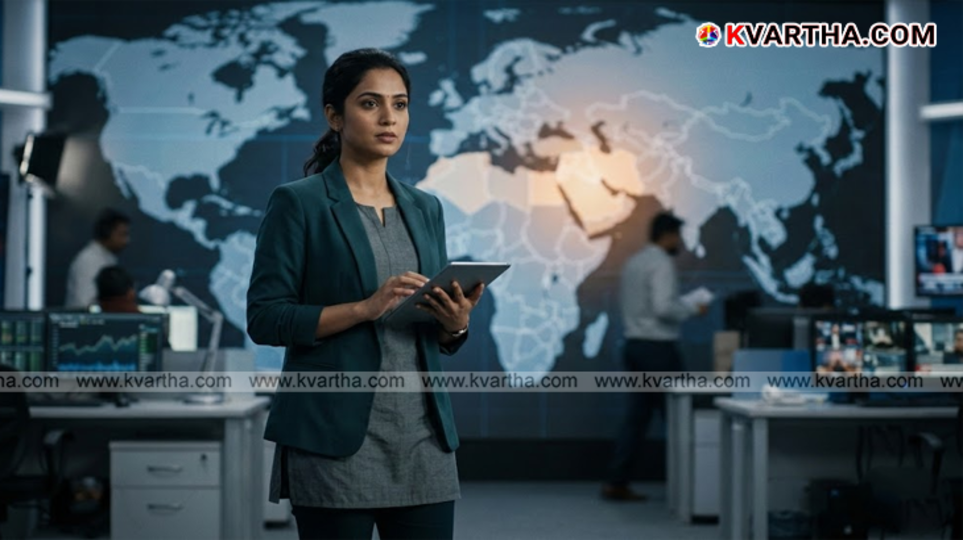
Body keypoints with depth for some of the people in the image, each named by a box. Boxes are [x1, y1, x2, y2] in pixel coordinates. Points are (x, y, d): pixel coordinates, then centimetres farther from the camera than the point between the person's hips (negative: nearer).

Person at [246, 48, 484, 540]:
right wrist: (366, 307, -20)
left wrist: (456, 323, -6)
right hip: (335, 441, -5)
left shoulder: (425, 208, 13)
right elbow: (265, 318, -10)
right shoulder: (298, 203, -3)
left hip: (423, 439, 5)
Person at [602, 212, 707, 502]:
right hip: (658, 347, -8)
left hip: (634, 344, 8)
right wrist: (691, 309, -10)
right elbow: (663, 307, -24)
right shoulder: (661, 263, -14)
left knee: (637, 414, 7)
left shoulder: (633, 263, 14)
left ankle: (616, 483, 2)